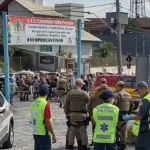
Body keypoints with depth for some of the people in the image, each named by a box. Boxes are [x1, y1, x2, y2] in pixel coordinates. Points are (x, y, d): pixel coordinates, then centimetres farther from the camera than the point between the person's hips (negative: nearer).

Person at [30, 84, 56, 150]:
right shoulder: (46, 104, -16)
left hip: (35, 133, 8)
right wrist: (53, 135, -14)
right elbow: (47, 122, -19)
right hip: (43, 133, -8)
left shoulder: (34, 103, 7)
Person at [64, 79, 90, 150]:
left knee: (72, 132, 9)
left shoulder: (70, 93, -1)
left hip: (72, 115, 3)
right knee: (83, 132, 6)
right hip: (82, 115, -3)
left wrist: (67, 113, 12)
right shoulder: (84, 93, -9)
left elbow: (66, 105, 3)